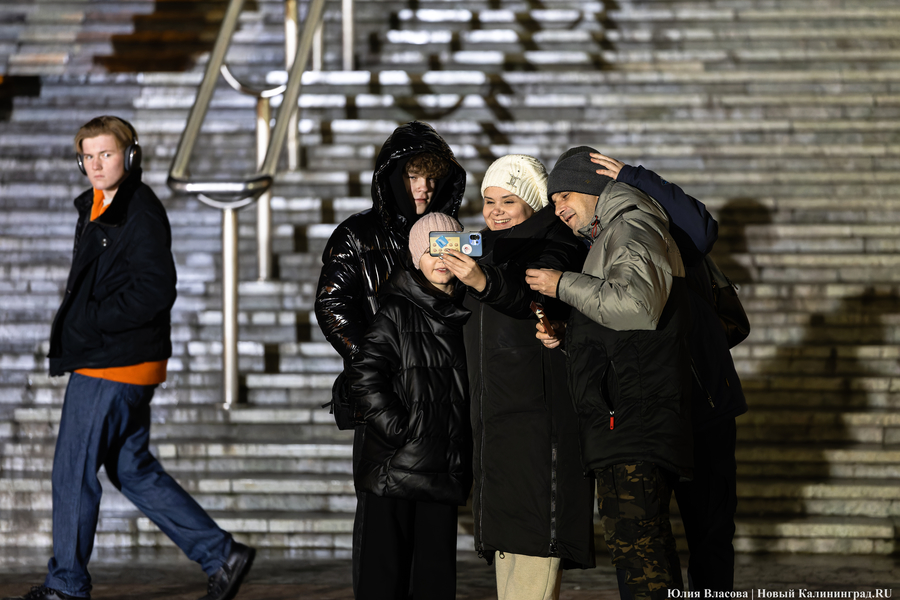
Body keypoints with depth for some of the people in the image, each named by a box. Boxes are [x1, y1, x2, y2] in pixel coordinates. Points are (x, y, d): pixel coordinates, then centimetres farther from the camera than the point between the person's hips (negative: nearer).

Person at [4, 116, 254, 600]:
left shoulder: (141, 213, -14)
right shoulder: (95, 208, 15)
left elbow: (155, 291, -21)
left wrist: (91, 322, -19)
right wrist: (71, 328, 8)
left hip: (114, 365, -10)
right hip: (99, 360, 10)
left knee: (72, 469, -2)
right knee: (133, 471, 13)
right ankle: (221, 555, 15)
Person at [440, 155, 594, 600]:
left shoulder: (553, 245, -6)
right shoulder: (490, 249, 19)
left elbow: (532, 297, -27)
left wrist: (483, 281, -45)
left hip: (539, 408, -8)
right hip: (495, 410, 8)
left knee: (533, 529, -14)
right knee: (504, 529, 6)